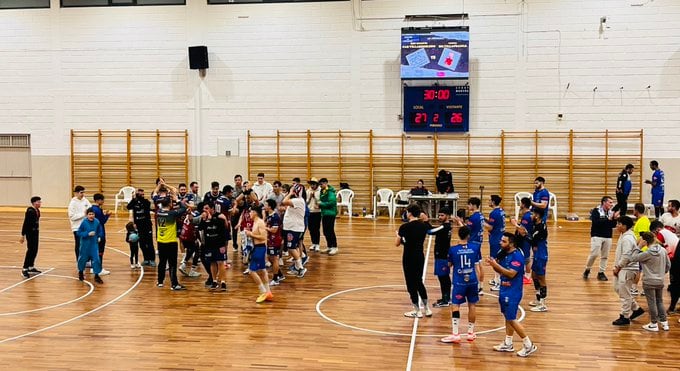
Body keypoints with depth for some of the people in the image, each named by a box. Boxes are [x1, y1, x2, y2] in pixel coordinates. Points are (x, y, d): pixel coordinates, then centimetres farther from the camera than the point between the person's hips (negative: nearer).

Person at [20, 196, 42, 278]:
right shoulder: (30, 211, -17)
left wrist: (37, 231, 16)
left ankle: (31, 268, 25)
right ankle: (24, 269, 1)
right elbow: (25, 223, -17)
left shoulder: (37, 211, 7)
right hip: (30, 232, -8)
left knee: (35, 251, 13)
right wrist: (23, 235, -16)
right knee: (30, 250, -6)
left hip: (36, 232, 8)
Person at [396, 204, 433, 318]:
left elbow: (397, 244, -7)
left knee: (411, 284, 6)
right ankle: (427, 309, 22)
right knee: (419, 282, 19)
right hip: (420, 256, 6)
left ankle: (417, 311, 12)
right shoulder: (424, 225, -1)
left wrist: (399, 235, 12)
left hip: (409, 258, -6)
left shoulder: (405, 227, -16)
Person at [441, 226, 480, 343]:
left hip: (459, 282, -3)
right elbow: (478, 265, 8)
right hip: (472, 281, 3)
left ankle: (455, 334, -6)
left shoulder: (453, 249, -7)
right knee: (472, 305, 13)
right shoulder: (475, 248, -2)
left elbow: (449, 265, 7)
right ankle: (471, 333, 23)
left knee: (455, 306, -1)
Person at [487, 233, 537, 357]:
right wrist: (493, 264, -6)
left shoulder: (517, 256, -20)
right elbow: (500, 270, 13)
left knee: (511, 319, -5)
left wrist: (496, 265, -28)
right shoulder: (503, 254, 5)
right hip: (504, 290, 9)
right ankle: (508, 344, 26)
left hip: (513, 293, -9)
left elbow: (511, 273, -27)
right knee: (507, 317, 16)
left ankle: (529, 345, 6)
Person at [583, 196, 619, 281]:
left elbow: (613, 226, 8)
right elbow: (596, 222, -21)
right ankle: (587, 270, 8)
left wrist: (615, 219, -10)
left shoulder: (611, 212, 7)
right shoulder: (596, 211, -7)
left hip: (608, 237, 5)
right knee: (594, 254, -12)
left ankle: (601, 273, 17)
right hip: (597, 236, -5)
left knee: (605, 256, 7)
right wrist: (608, 219, -21)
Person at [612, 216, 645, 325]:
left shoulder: (627, 239, -21)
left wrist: (617, 267, -14)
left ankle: (625, 317, 9)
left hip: (628, 269, -11)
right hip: (623, 268, 11)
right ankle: (636, 308, 27)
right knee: (617, 288, 19)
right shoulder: (623, 236, 10)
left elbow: (626, 257, -24)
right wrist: (617, 267, 11)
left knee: (624, 293, -2)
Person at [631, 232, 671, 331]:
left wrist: (639, 246, -14)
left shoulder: (648, 253, -22)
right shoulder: (663, 250, -2)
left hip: (649, 282, -6)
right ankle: (664, 322, 22)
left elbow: (633, 258, -17)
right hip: (660, 281, 6)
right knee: (660, 302, 19)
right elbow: (668, 265, 7)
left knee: (652, 303, 5)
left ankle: (654, 324, 14)